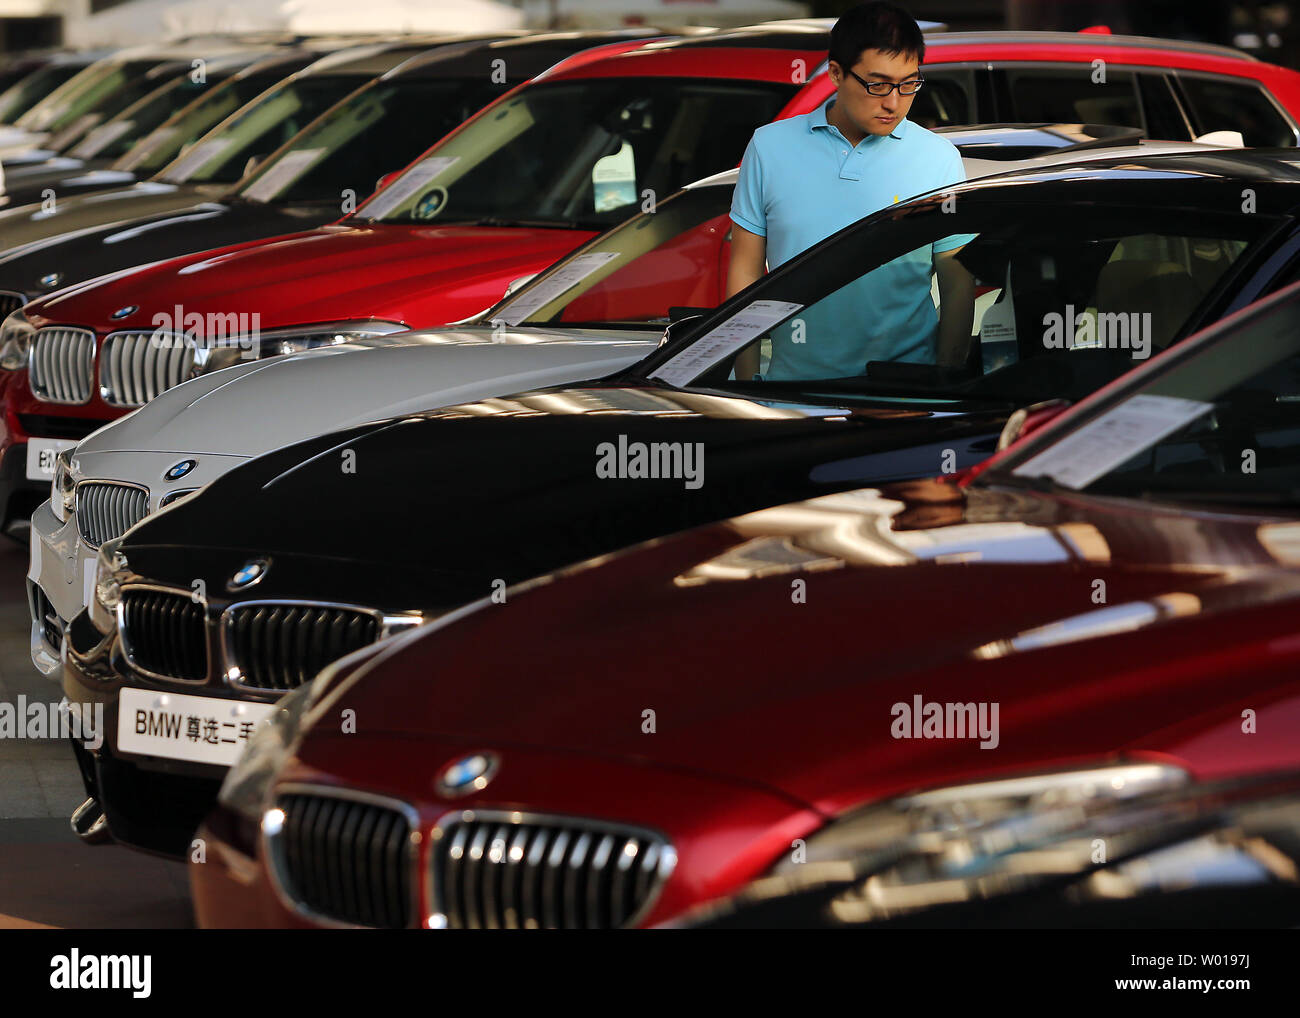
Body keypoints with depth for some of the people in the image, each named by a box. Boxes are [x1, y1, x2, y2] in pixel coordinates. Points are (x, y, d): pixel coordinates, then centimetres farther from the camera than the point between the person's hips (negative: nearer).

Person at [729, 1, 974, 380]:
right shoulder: (769, 147, 5)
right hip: (793, 382, 1)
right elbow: (745, 272, 7)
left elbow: (958, 285, 4)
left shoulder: (939, 159, 3)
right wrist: (747, 386, 3)